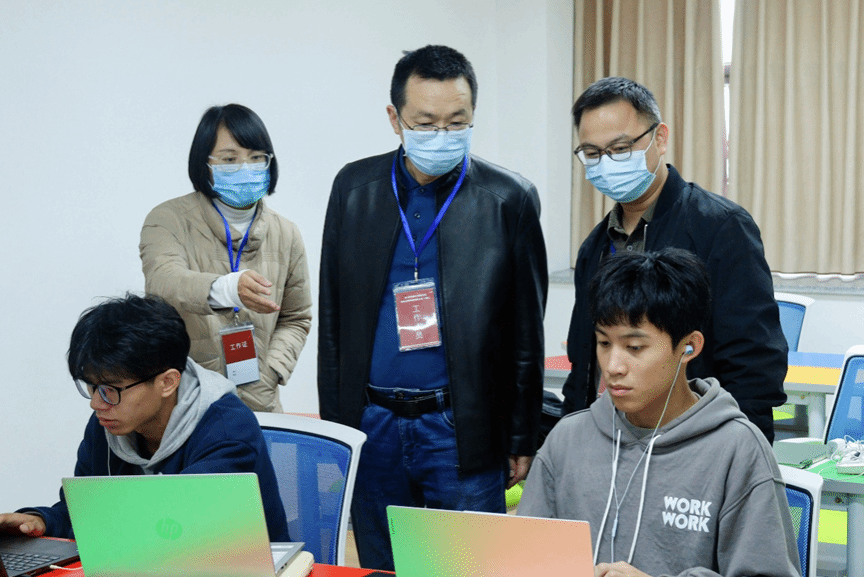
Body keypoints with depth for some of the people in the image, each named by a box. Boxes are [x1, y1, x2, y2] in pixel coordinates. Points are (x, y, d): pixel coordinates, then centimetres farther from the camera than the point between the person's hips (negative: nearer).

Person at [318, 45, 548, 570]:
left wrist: (522, 441, 1)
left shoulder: (510, 200, -3)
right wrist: (332, 427, 7)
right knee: (381, 568, 12)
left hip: (464, 433, -2)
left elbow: (526, 332, 1)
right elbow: (332, 315, 8)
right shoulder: (355, 188, 4)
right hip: (371, 428, 3)